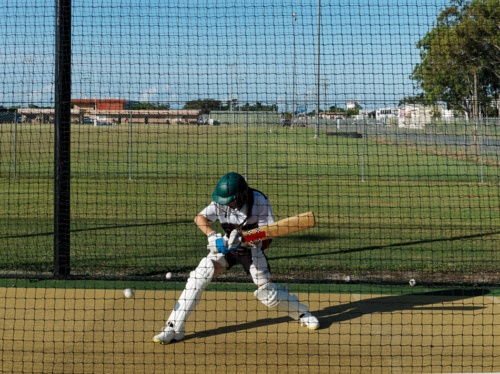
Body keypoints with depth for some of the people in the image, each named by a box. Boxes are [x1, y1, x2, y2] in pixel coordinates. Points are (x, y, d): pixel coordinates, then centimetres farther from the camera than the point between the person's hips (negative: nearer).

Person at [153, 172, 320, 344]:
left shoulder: (259, 201, -22)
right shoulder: (221, 202, -16)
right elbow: (200, 218, -24)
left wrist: (244, 237, -39)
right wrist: (212, 235, -42)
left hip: (252, 249, -2)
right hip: (226, 247, 2)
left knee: (267, 293, -6)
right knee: (199, 276, -18)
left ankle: (301, 312, 27)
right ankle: (174, 328, -15)